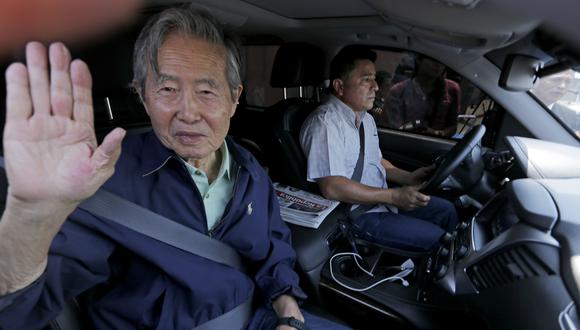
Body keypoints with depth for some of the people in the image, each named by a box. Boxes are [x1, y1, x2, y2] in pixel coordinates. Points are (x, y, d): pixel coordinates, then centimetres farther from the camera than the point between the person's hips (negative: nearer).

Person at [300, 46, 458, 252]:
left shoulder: (366, 119, 10)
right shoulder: (325, 123, -22)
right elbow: (332, 187, -29)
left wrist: (407, 177, 1)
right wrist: (394, 196, -26)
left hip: (381, 199, 9)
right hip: (355, 214, -9)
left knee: (446, 211, 9)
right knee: (435, 238, -13)